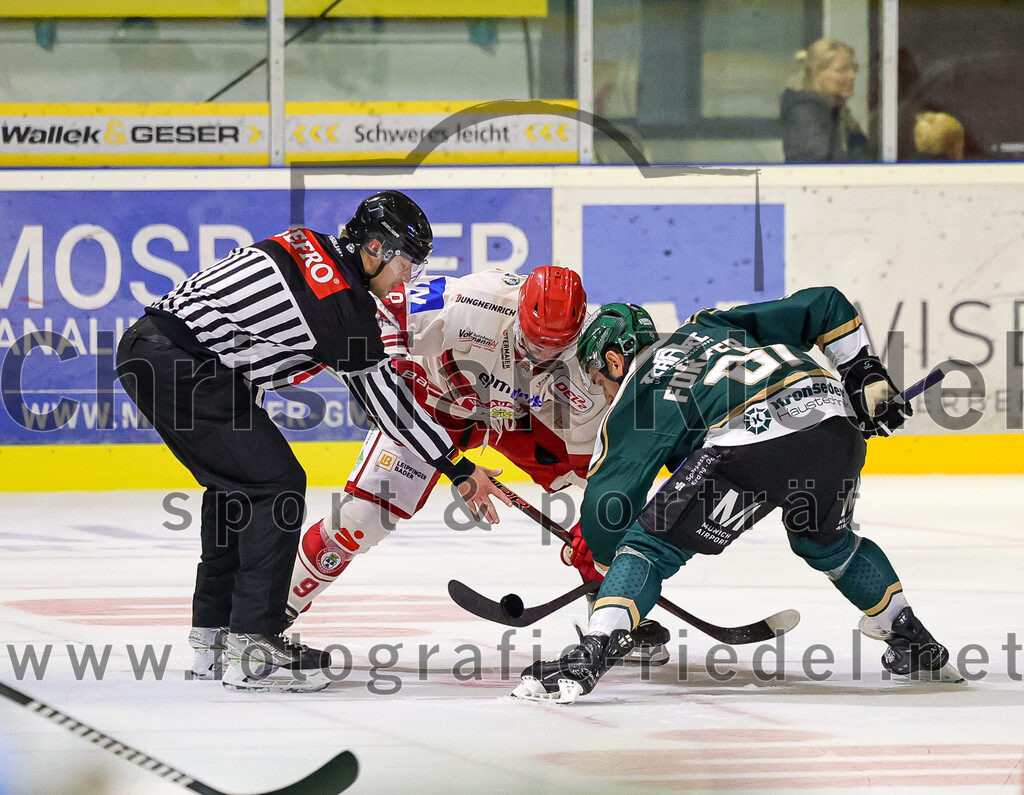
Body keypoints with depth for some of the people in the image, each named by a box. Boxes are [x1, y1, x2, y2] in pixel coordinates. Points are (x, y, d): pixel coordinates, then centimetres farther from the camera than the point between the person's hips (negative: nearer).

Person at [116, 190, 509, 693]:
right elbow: (387, 399, -4)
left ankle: (212, 640, 26)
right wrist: (459, 470, 4)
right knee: (275, 485, -7)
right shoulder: (344, 302, -12)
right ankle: (251, 650, -9)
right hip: (181, 364, -10)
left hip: (147, 346, 10)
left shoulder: (314, 251, 16)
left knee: (236, 484, 21)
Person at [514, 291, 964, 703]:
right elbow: (823, 306, 28)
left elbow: (608, 498, 15)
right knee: (829, 541, 34)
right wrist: (867, 378, 34)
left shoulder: (633, 399, 20)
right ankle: (914, 645, 39)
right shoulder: (709, 326, 35)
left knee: (655, 544, 5)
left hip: (753, 439, -6)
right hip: (835, 418, 6)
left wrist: (598, 551, 35)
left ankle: (590, 658, -11)